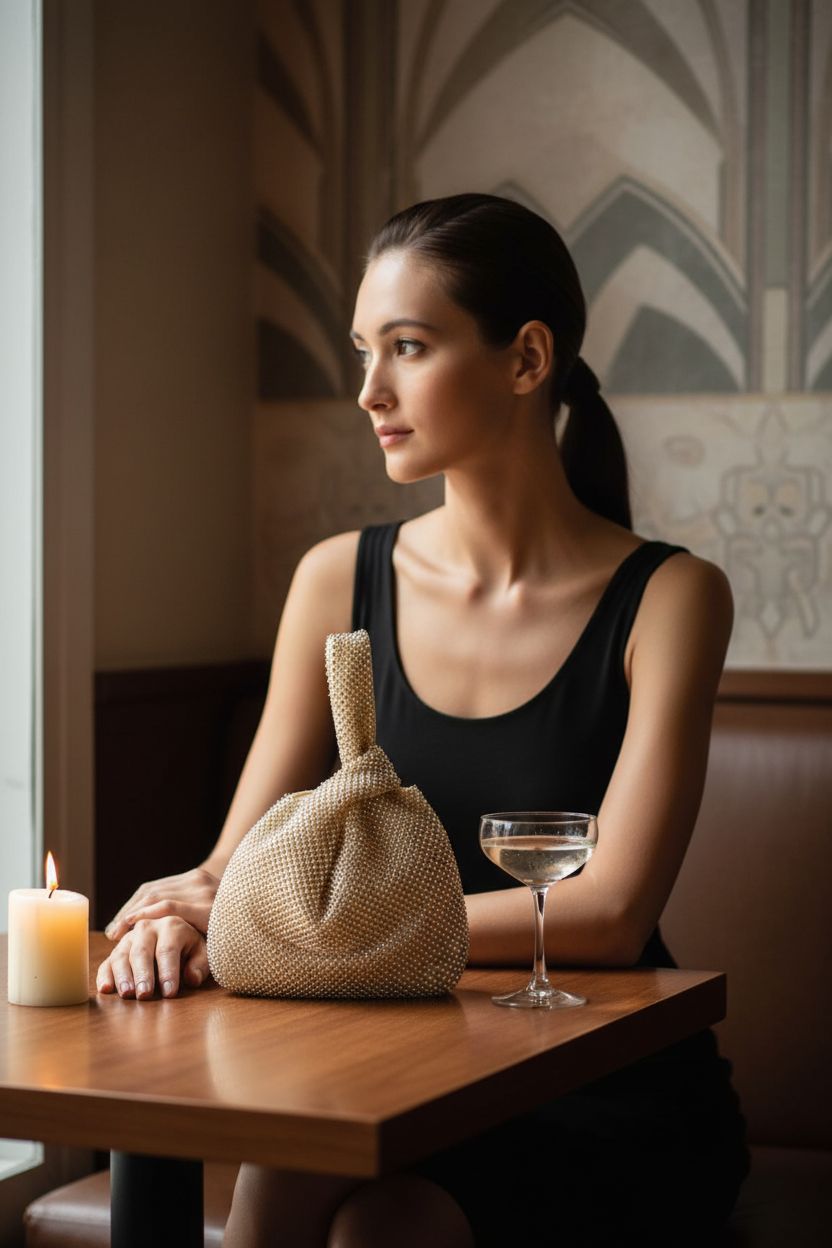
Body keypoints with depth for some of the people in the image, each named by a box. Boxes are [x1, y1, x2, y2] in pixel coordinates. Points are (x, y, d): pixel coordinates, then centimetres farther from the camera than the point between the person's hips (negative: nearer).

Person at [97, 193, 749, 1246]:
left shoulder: (667, 598, -7)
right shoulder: (341, 579, 4)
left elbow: (606, 912, -15)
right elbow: (235, 860, 5)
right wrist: (179, 918, -20)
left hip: (609, 1100, -2)